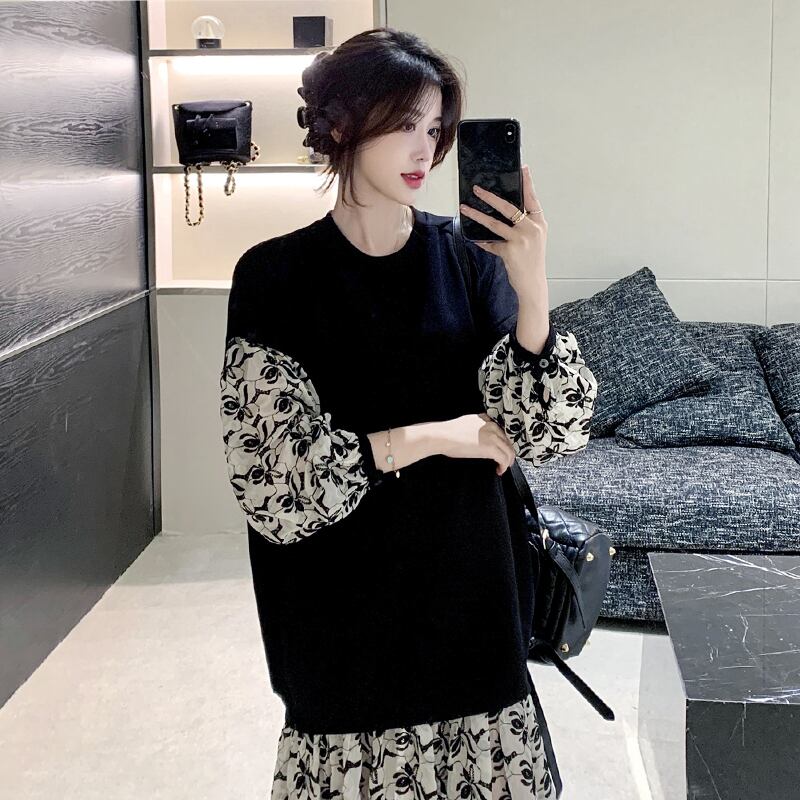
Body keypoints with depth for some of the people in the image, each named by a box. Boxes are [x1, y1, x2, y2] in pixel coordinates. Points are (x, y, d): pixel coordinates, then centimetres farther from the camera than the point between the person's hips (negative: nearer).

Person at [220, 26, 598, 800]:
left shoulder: (468, 258, -1)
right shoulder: (276, 276, -7)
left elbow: (547, 431, -8)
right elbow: (270, 466, -13)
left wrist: (530, 292, -23)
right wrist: (427, 437, -16)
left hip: (467, 575, 2)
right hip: (345, 595, -2)